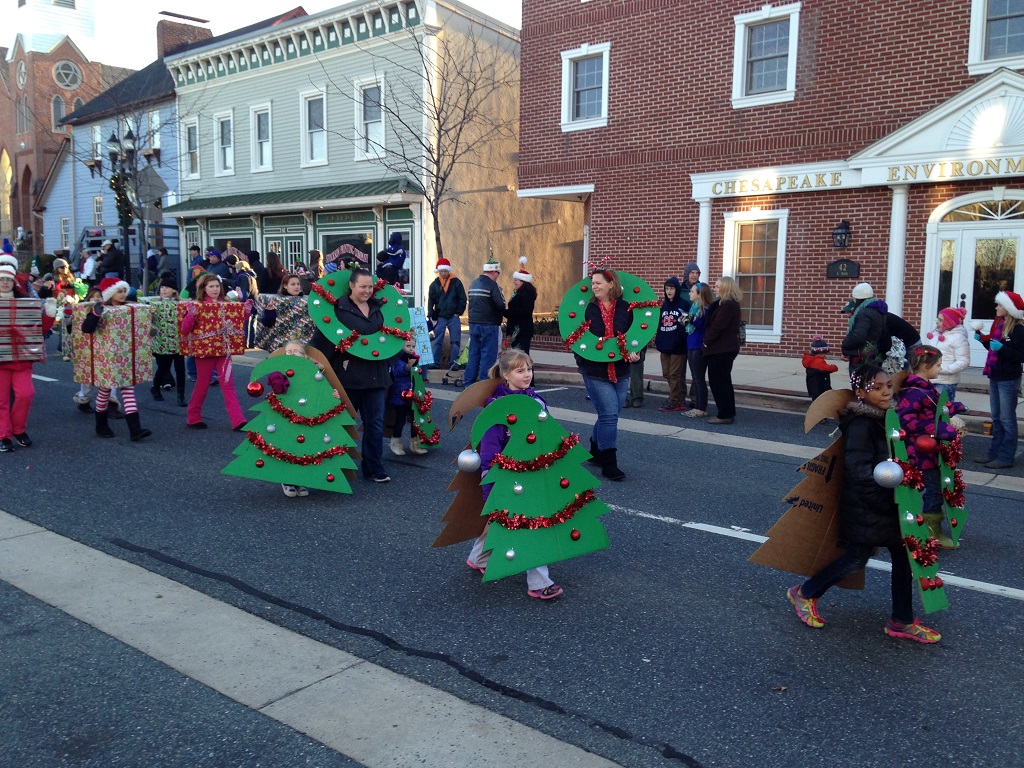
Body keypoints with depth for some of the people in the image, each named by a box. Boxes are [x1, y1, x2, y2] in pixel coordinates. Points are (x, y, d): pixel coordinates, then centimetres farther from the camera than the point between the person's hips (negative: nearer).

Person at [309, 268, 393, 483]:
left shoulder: (378, 308, 10)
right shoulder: (338, 309, -8)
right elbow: (322, 339, -10)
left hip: (375, 375, 5)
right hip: (348, 375, -5)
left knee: (375, 423, 7)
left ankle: (374, 469, 16)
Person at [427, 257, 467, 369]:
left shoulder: (456, 282, 1)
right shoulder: (434, 284, 5)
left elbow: (462, 299, 1)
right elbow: (430, 301, 5)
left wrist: (458, 313, -5)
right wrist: (432, 317, -2)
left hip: (454, 317, -1)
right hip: (440, 317, 1)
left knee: (455, 341, -2)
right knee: (437, 342, 3)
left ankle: (454, 363, 3)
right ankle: (435, 363, 8)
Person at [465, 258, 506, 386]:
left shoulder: (473, 284, 12)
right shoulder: (492, 285, -13)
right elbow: (501, 304, -18)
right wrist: (502, 313, 3)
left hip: (473, 323, 7)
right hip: (488, 324, -7)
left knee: (474, 353, 13)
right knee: (488, 354, -2)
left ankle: (469, 382, 17)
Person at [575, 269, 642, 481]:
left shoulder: (626, 309, -1)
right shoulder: (587, 308, -2)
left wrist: (635, 354, -17)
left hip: (620, 372, 3)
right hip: (595, 371, -3)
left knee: (609, 415, 14)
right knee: (609, 415, -8)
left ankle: (596, 451, 37)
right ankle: (609, 464, 1)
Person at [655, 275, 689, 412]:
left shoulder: (684, 304, -5)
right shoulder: (663, 305, 13)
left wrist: (684, 322, -24)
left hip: (678, 345, -7)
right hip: (664, 345, 7)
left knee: (675, 374, -3)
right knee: (667, 374, 10)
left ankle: (674, 402, 4)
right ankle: (680, 400, 20)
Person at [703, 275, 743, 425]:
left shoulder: (728, 305, -18)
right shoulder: (724, 303, 16)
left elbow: (717, 326, -21)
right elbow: (713, 323, 17)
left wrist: (707, 341, -9)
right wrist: (708, 341, 8)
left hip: (721, 350, -11)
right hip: (726, 348, 11)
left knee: (718, 381, -5)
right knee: (723, 381, 16)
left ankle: (725, 415, -1)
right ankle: (729, 413, 22)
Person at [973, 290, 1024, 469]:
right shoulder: (999, 324, 9)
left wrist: (1002, 348, -27)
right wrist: (982, 339, 6)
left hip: (1008, 380, -8)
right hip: (995, 377, 8)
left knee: (1007, 419, -2)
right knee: (996, 418, 14)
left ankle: (1006, 458, 4)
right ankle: (994, 453, 22)